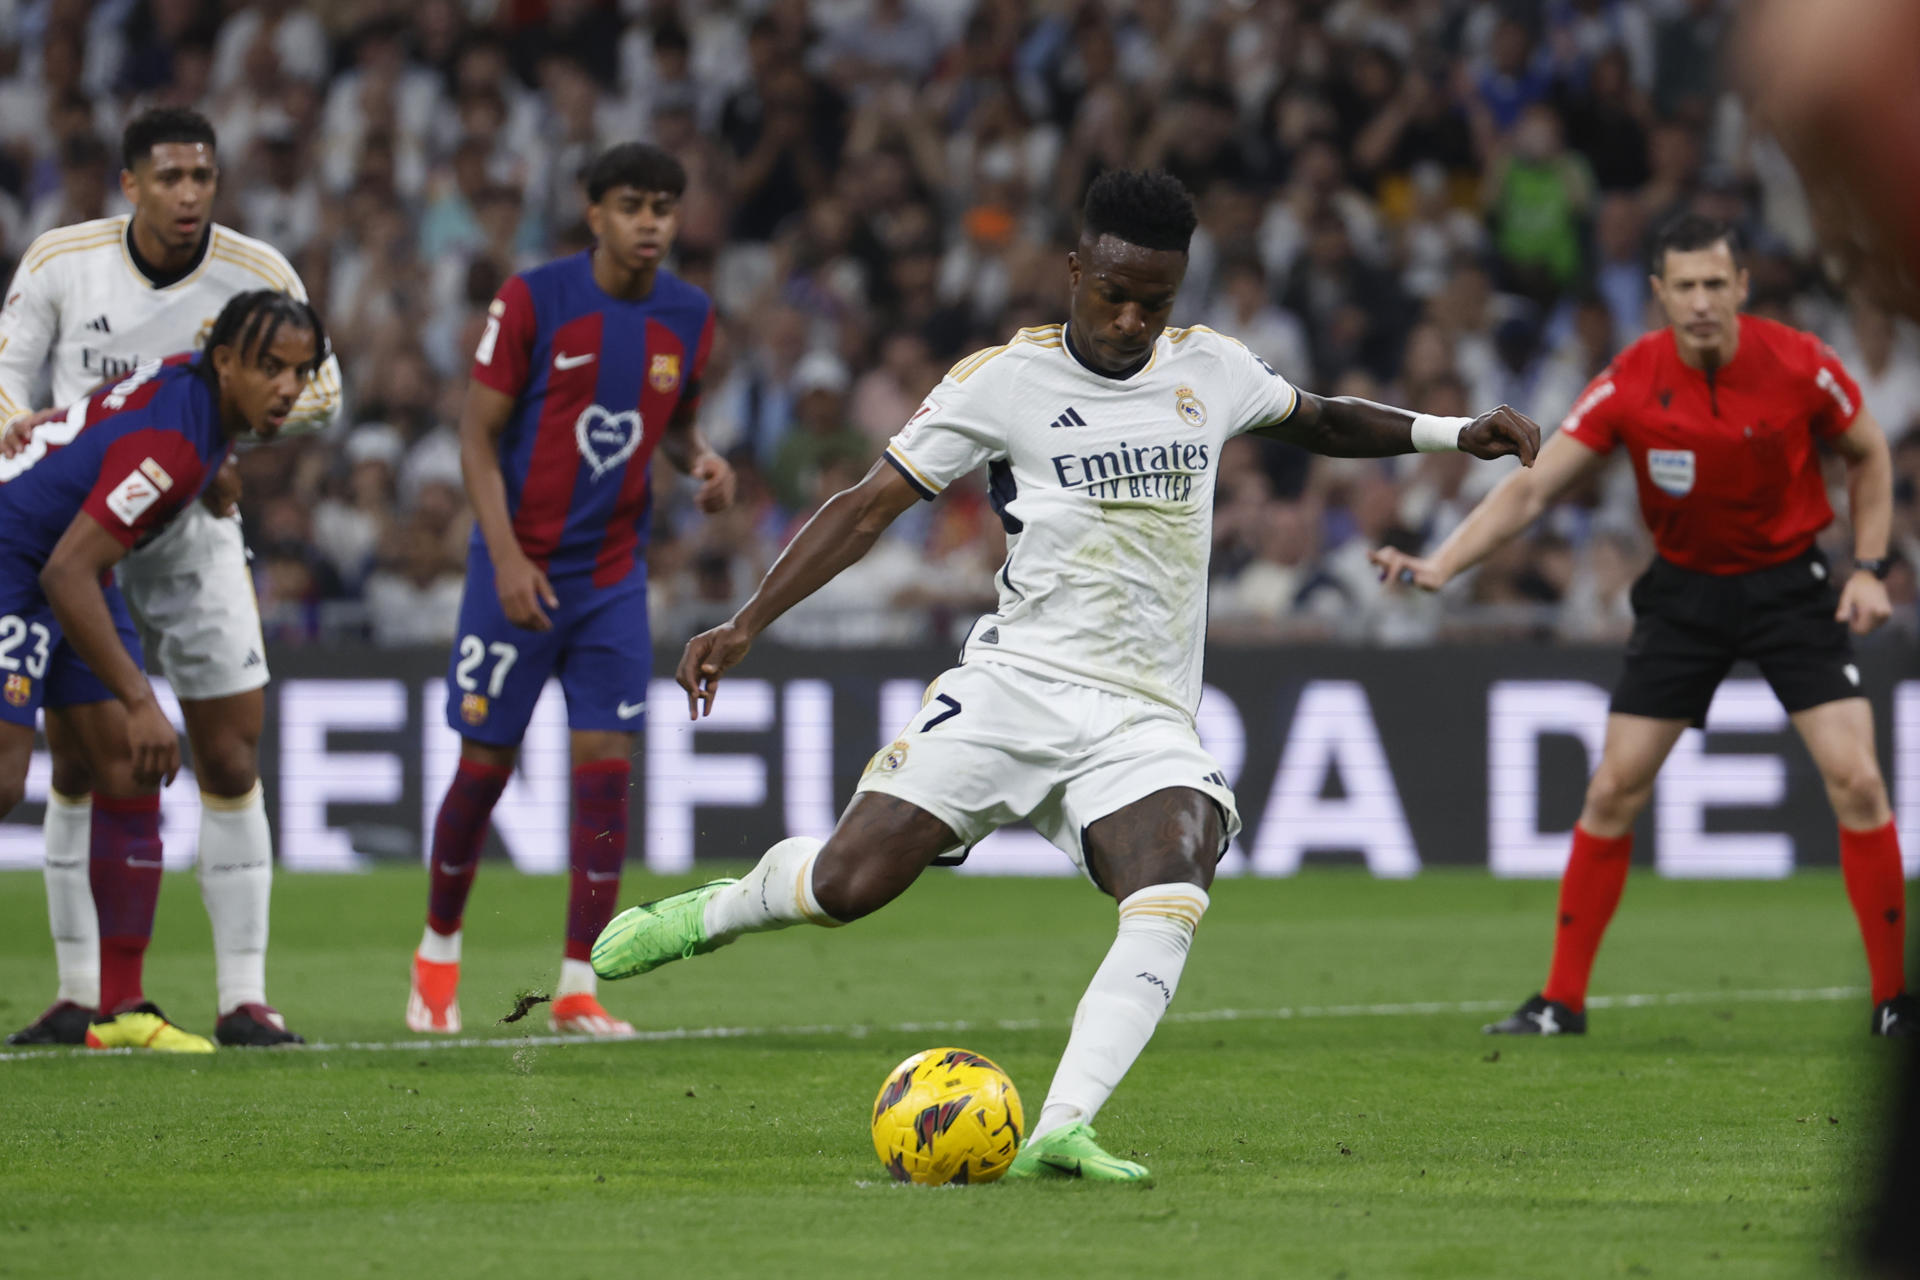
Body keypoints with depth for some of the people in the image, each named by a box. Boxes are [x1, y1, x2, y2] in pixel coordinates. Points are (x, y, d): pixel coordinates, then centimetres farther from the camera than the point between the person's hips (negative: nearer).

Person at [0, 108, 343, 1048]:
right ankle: (80, 994, 10)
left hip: (196, 534, -1)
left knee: (231, 766, -6)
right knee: (76, 766, 2)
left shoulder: (258, 276, -9)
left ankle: (243, 997, -2)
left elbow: (318, 389, -1)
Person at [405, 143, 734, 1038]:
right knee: (485, 764, 2)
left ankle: (578, 988, -2)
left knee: (606, 764, -6)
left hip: (613, 577, 3)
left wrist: (702, 462, -5)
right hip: (520, 570, -3)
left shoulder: (688, 318, 3)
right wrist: (507, 557, -16)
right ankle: (438, 951, 24)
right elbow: (478, 433, -7)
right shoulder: (533, 299, -10)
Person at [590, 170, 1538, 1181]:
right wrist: (744, 626, -7)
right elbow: (870, 505, -1)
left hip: (1146, 720, 2)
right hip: (1016, 685, -2)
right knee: (845, 886, -13)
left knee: (1172, 902, -28)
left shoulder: (1210, 371, 10)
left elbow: (1319, 422, 31)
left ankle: (1059, 1133, -33)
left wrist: (1451, 434, 20)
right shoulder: (1004, 381, -2)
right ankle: (718, 908, 22)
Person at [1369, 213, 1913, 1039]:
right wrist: (1439, 566, -27)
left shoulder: (1799, 365, -16)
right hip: (1682, 590, 1)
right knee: (1613, 791, -3)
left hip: (1789, 582, -1)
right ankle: (1562, 1001, 7)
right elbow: (1532, 488, -15)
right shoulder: (1630, 384, -16)